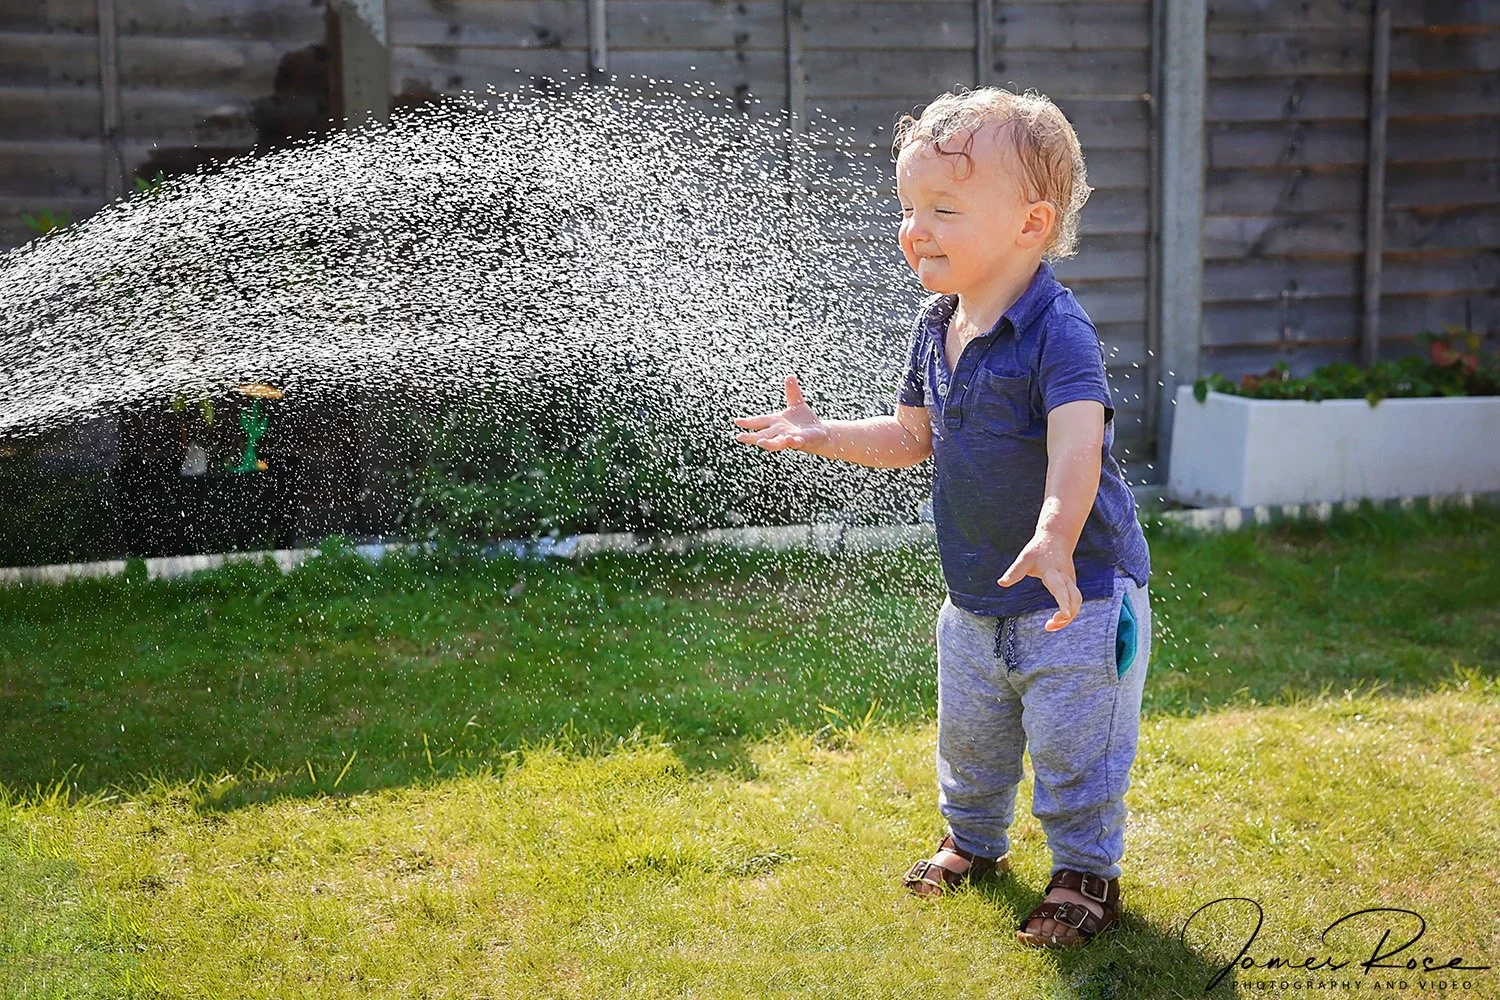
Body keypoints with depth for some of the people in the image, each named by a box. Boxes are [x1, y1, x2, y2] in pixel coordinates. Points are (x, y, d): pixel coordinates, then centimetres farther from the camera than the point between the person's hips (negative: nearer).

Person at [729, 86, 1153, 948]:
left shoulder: (1058, 330, -25)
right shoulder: (936, 325, 1)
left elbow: (1075, 445, -40)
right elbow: (914, 438, 15)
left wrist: (1054, 538, -56)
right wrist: (822, 436, 3)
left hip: (1080, 593, -8)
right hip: (976, 597, 8)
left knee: (1073, 748, 0)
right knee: (969, 738, 22)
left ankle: (1087, 873, 21)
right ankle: (974, 842, 45)